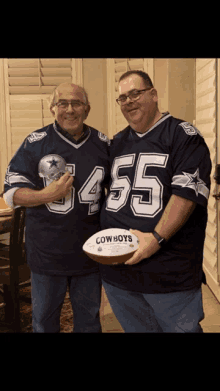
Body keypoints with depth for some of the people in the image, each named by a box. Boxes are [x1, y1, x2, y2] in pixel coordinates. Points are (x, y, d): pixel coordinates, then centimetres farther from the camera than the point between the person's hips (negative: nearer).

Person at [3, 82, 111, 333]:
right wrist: (47, 195, -22)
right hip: (47, 253, -2)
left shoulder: (103, 144, 3)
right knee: (44, 321, 17)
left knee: (89, 320, 20)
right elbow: (12, 192, -5)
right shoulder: (36, 143, -6)